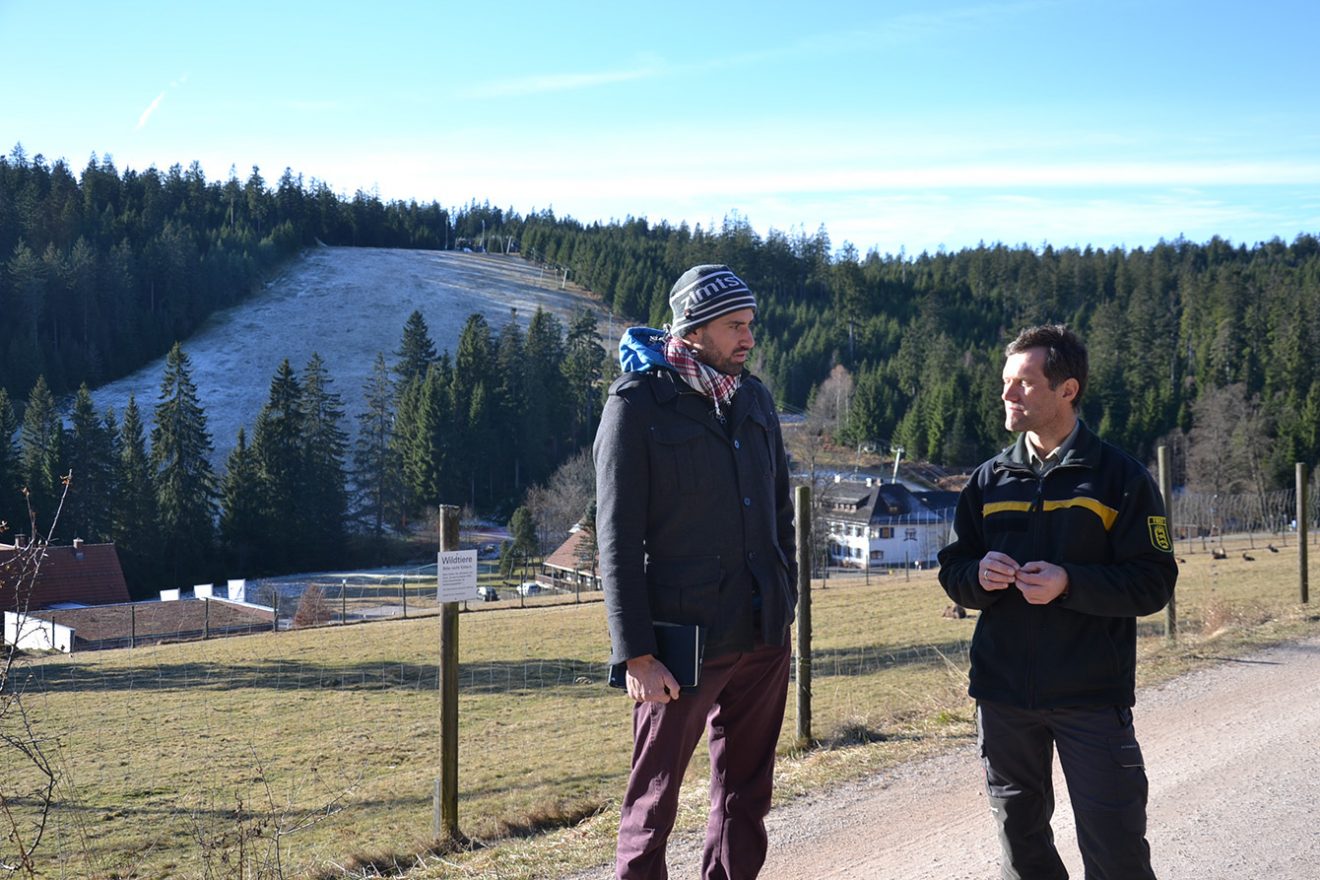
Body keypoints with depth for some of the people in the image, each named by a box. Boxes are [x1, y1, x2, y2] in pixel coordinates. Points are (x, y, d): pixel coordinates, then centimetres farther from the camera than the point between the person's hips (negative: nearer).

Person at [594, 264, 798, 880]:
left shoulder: (755, 398, 10)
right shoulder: (637, 403, -8)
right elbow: (618, 538, -10)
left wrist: (786, 602, 12)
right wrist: (635, 653, -13)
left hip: (763, 638, 6)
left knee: (745, 795, 14)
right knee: (654, 799, 6)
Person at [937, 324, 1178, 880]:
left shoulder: (1119, 477, -4)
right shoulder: (990, 479, 8)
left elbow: (1154, 582, -8)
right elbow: (952, 570, 11)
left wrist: (1070, 583, -22)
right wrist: (978, 574, -12)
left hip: (1092, 697, -4)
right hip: (1002, 695, 4)